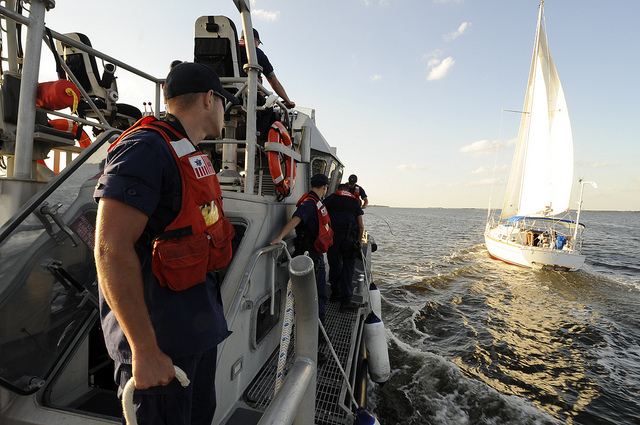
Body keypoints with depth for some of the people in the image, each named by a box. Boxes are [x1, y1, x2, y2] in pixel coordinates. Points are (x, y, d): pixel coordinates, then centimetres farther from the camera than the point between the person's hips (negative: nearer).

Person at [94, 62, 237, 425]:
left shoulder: (195, 158, 14)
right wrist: (144, 350, -22)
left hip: (201, 328, 9)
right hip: (162, 337, -9)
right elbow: (112, 249, -23)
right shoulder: (146, 149, -16)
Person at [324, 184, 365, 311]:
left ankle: (335, 292, 29)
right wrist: (358, 242, 17)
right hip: (349, 237, 0)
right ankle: (346, 300, -1)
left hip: (332, 236, 1)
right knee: (348, 267, 3)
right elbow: (361, 226, 10)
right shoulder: (355, 201, 15)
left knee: (334, 265, 14)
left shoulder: (330, 198, 13)